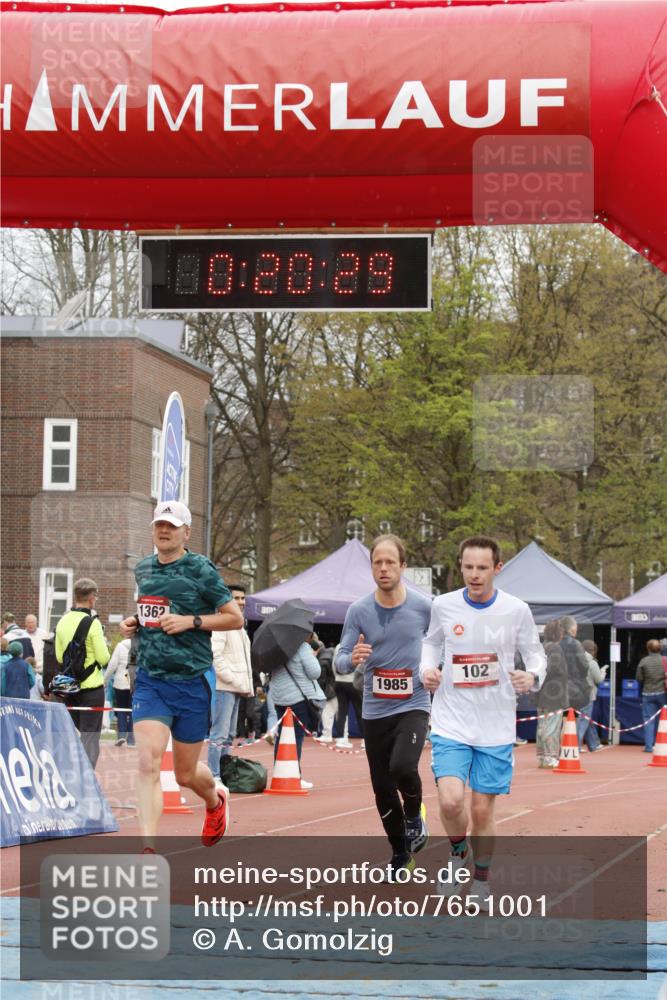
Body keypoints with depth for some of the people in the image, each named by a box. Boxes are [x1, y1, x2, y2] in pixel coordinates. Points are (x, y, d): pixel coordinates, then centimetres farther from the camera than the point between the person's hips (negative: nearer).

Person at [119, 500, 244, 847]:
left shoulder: (200, 569, -6)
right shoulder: (143, 569, 10)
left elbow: (235, 618, -4)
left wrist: (191, 621, -16)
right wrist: (133, 623, 8)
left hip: (191, 681, -3)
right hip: (149, 680, 3)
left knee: (186, 773, 9)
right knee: (148, 762, -17)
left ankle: (216, 801, 45)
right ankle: (148, 848, -19)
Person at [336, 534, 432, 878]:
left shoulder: (424, 607, -5)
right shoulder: (358, 611, -3)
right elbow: (340, 661, -5)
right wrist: (352, 659, -26)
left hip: (413, 705, -2)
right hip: (374, 711, 2)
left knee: (402, 766, -27)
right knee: (382, 789, 6)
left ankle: (414, 813, 6)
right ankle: (400, 854, 26)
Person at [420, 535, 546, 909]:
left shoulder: (516, 610, -6)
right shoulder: (443, 606, -2)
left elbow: (535, 652, 5)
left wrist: (532, 676, -16)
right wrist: (427, 668, -4)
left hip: (496, 727, 0)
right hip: (451, 721, 0)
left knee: (483, 810, 5)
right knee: (451, 802, -17)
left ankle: (481, 882, 27)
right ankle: (459, 853, 15)